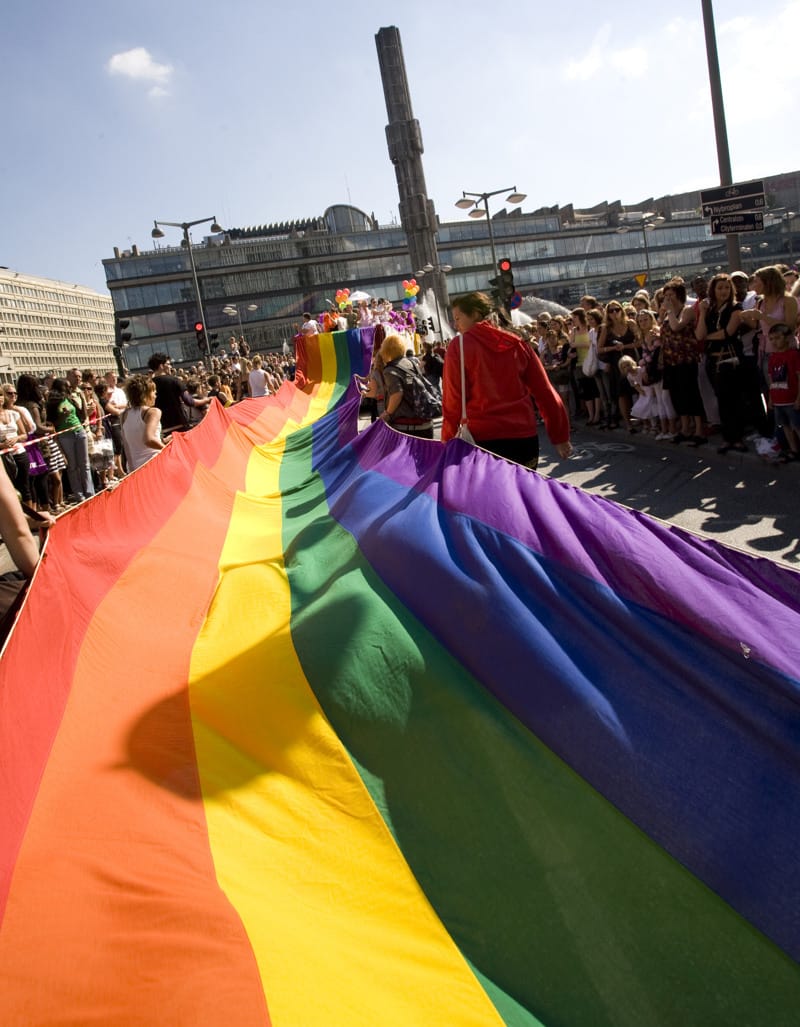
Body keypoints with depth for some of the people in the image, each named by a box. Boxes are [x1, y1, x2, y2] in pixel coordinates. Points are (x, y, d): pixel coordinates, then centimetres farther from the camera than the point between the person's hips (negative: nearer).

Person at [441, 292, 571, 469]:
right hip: (524, 436, 4)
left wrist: (447, 440, 7)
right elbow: (545, 393, 9)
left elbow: (453, 400, -5)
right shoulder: (517, 343, 9)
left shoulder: (459, 346, -3)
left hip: (483, 439, -4)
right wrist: (560, 436, 15)